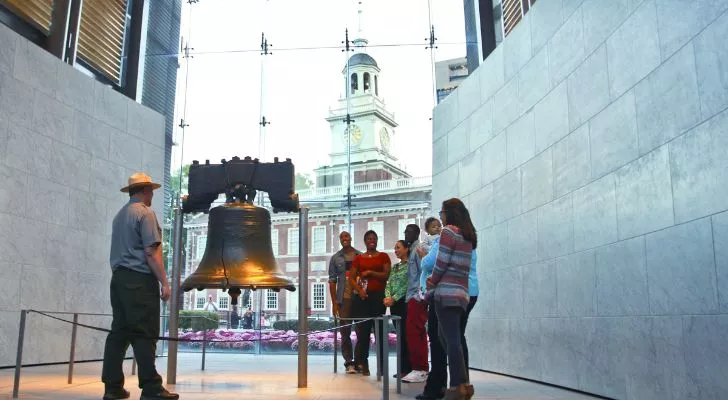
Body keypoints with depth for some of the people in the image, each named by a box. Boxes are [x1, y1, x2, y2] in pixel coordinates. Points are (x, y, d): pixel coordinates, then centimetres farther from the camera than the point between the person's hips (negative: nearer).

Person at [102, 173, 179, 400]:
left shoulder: (120, 215, 18)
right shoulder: (145, 213, -8)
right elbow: (151, 252, -15)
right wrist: (164, 282, -14)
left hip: (119, 278, 8)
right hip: (140, 279, -8)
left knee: (119, 332, 8)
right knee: (145, 334, -8)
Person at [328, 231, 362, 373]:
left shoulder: (361, 256, 7)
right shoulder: (336, 258, 7)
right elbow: (332, 281, 6)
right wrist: (334, 303, 0)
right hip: (344, 299, 0)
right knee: (345, 332, 0)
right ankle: (349, 362, 6)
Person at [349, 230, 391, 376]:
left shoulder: (383, 257, 8)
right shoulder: (358, 258, 12)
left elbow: (387, 275, -3)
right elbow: (351, 278, 7)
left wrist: (370, 272, -9)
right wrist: (359, 290, -9)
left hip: (378, 296, -1)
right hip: (362, 297, 1)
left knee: (380, 330, 0)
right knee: (363, 329, 0)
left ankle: (382, 364, 5)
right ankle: (363, 363, 7)